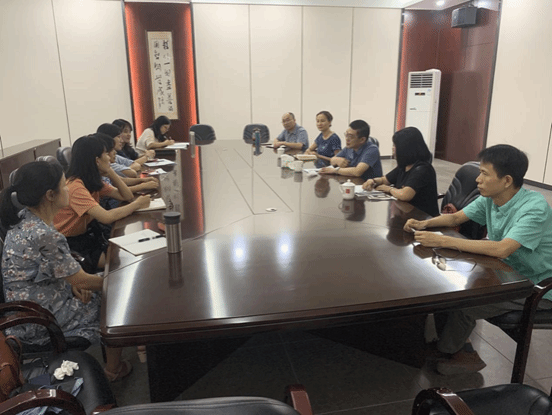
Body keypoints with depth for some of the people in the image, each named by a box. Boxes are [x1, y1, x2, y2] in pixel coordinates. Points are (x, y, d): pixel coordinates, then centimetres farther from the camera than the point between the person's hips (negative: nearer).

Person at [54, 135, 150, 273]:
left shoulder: (93, 181, 3)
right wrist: (137, 204, -23)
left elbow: (127, 196, 3)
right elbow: (106, 217, -36)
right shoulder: (75, 186, -27)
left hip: (85, 234, 8)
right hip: (69, 243, -8)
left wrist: (110, 172, -8)